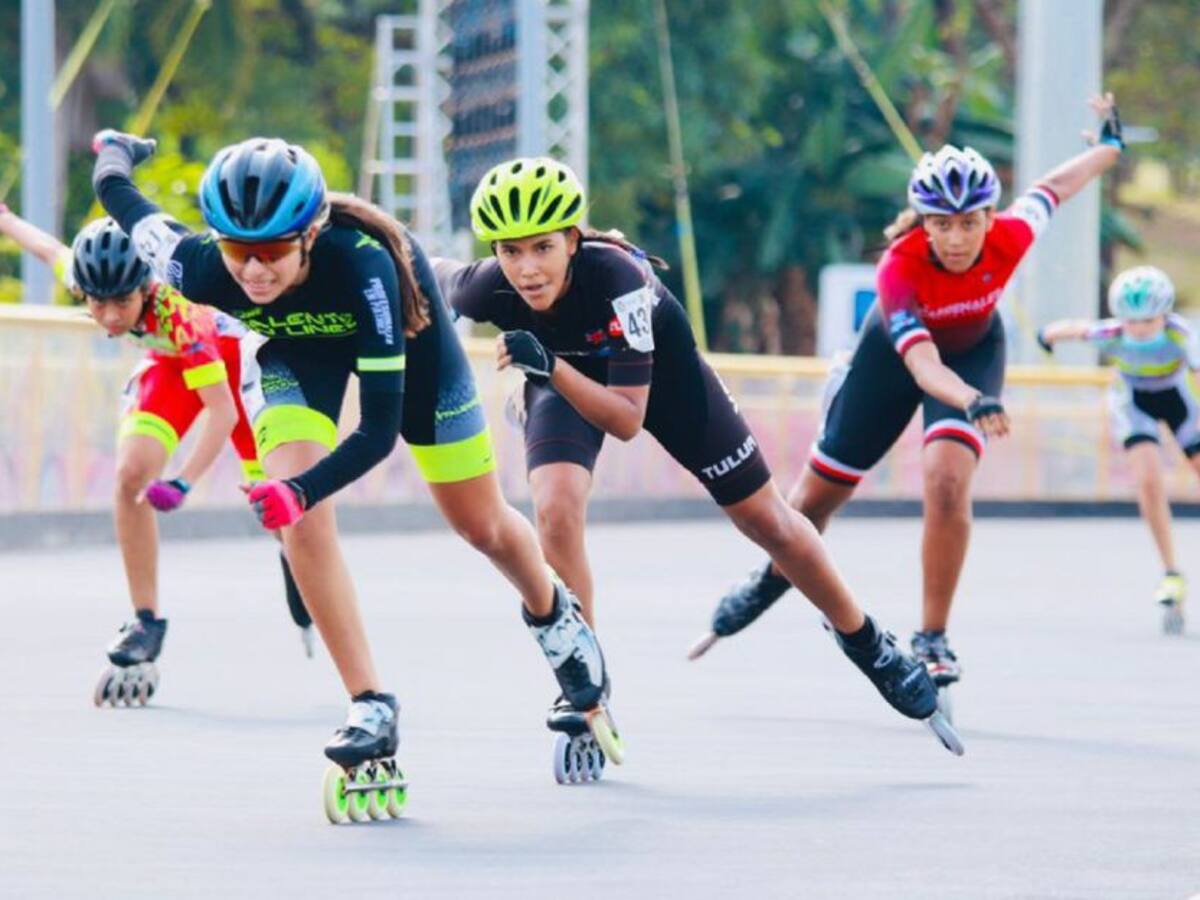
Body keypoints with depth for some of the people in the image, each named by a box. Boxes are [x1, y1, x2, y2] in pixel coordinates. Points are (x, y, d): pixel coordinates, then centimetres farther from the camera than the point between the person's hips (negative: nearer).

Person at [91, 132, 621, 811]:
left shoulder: (362, 265, -46)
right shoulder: (205, 270, -37)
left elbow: (379, 428, -45)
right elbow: (143, 220, -13)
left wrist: (302, 490, -60)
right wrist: (113, 159, 9)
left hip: (401, 326, -2)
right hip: (298, 347, 2)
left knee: (482, 527, 12)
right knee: (301, 519, -23)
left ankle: (556, 616, 46)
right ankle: (372, 712, -16)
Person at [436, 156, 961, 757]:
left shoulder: (615, 278, -42)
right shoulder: (488, 288, -34)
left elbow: (627, 419, -39)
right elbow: (432, 277, -9)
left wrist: (550, 367, -50)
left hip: (660, 369, -1)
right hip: (559, 376, 1)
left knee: (766, 520, 9)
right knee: (556, 509, -26)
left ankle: (866, 643, 33)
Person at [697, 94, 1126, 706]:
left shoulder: (1007, 240, -32)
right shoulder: (900, 267, -40)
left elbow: (1051, 190, -10)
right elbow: (923, 365, -51)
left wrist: (1110, 144, 8)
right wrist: (972, 402, -71)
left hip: (974, 352, 1)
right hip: (894, 353, -1)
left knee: (947, 481, -25)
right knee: (821, 491, 12)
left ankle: (933, 637, -11)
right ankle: (772, 580, 46)